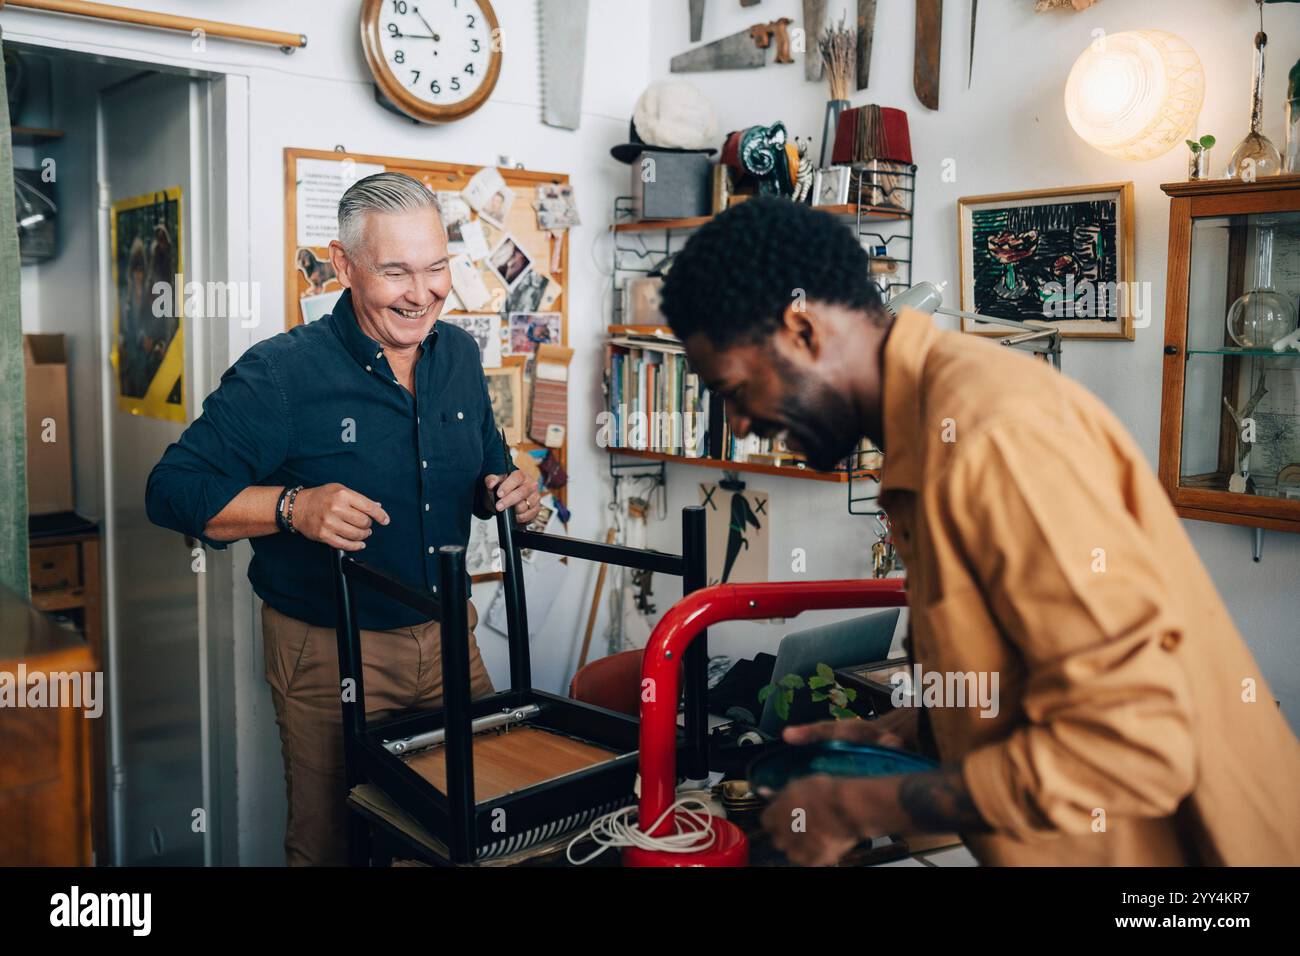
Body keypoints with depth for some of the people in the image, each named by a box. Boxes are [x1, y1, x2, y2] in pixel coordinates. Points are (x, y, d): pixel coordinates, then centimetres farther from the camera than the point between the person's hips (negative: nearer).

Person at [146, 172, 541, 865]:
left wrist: (504, 494, -6)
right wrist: (294, 507, -30)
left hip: (446, 636, 5)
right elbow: (172, 490, -15)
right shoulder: (279, 373, -15)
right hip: (331, 652, -5)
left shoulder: (460, 354, 4)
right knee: (330, 842, 11)